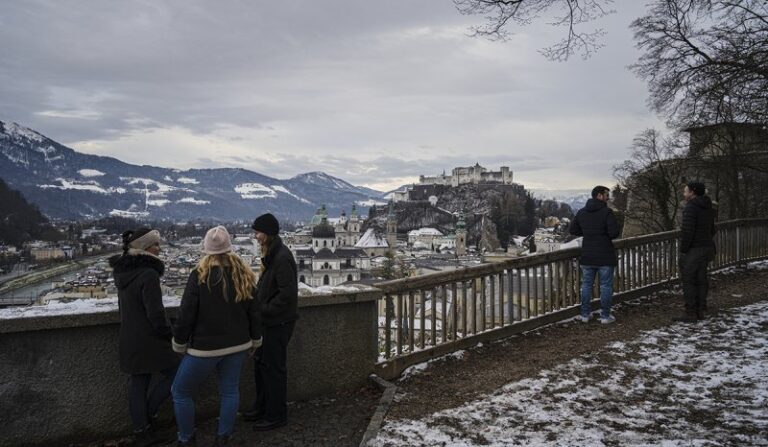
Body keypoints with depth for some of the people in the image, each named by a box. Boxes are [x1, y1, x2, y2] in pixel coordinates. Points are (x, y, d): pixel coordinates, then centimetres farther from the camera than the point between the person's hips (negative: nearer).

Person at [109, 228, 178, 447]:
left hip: (129, 339, 9)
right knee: (175, 374, 7)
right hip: (149, 340, -9)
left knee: (138, 382, 13)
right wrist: (168, 334, -7)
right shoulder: (148, 274, -22)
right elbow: (155, 312, -22)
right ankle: (147, 416, 12)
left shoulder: (123, 272, 7)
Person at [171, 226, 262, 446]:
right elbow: (254, 312, 4)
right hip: (237, 344, 5)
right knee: (230, 390, 15)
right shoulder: (244, 275, -1)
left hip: (205, 347, -5)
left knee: (181, 392, 12)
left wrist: (179, 343, 0)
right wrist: (255, 340, 16)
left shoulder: (200, 275, -16)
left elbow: (186, 314, -14)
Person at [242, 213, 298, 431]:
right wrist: (260, 310, 8)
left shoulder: (282, 258, -22)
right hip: (269, 321, 10)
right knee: (261, 362, 19)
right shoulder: (271, 255, 9)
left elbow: (287, 294, -25)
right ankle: (262, 407, 35)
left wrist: (264, 311, -19)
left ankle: (277, 415, 17)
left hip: (279, 322, -10)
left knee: (274, 367, 2)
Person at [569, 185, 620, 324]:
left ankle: (585, 314, 18)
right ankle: (605, 316, 11)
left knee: (586, 285, 13)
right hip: (605, 256, -5)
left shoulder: (581, 212, 4)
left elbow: (573, 230, 10)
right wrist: (605, 232, 2)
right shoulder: (606, 212, -15)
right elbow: (614, 233, -20)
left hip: (587, 256, 5)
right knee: (606, 286, 6)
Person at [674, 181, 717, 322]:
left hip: (693, 250, -9)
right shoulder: (708, 208, 12)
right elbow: (712, 230, 18)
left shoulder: (691, 207, -16)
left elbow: (687, 231, -21)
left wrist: (683, 249, -14)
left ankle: (690, 313, -1)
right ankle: (700, 311, 18)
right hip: (707, 247, 9)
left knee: (688, 280, -3)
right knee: (701, 280, 13)